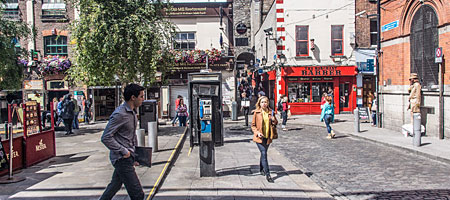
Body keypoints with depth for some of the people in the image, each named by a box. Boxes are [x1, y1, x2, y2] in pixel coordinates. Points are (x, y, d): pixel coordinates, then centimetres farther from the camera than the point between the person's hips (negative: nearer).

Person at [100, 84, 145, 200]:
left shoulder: (132, 112, 12)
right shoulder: (120, 114, -19)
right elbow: (106, 138, -22)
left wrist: (134, 154, 17)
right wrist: (123, 151, -19)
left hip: (128, 157, 10)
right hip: (122, 159, -9)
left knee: (115, 185, 24)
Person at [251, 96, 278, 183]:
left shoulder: (271, 112, 3)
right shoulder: (256, 112, -5)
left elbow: (275, 123, 14)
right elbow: (253, 125, -1)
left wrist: (274, 120, -9)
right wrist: (257, 132, -16)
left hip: (268, 137, 4)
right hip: (259, 137, -3)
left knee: (263, 153, 17)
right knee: (264, 154, -10)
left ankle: (261, 169, 39)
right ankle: (267, 174, -7)